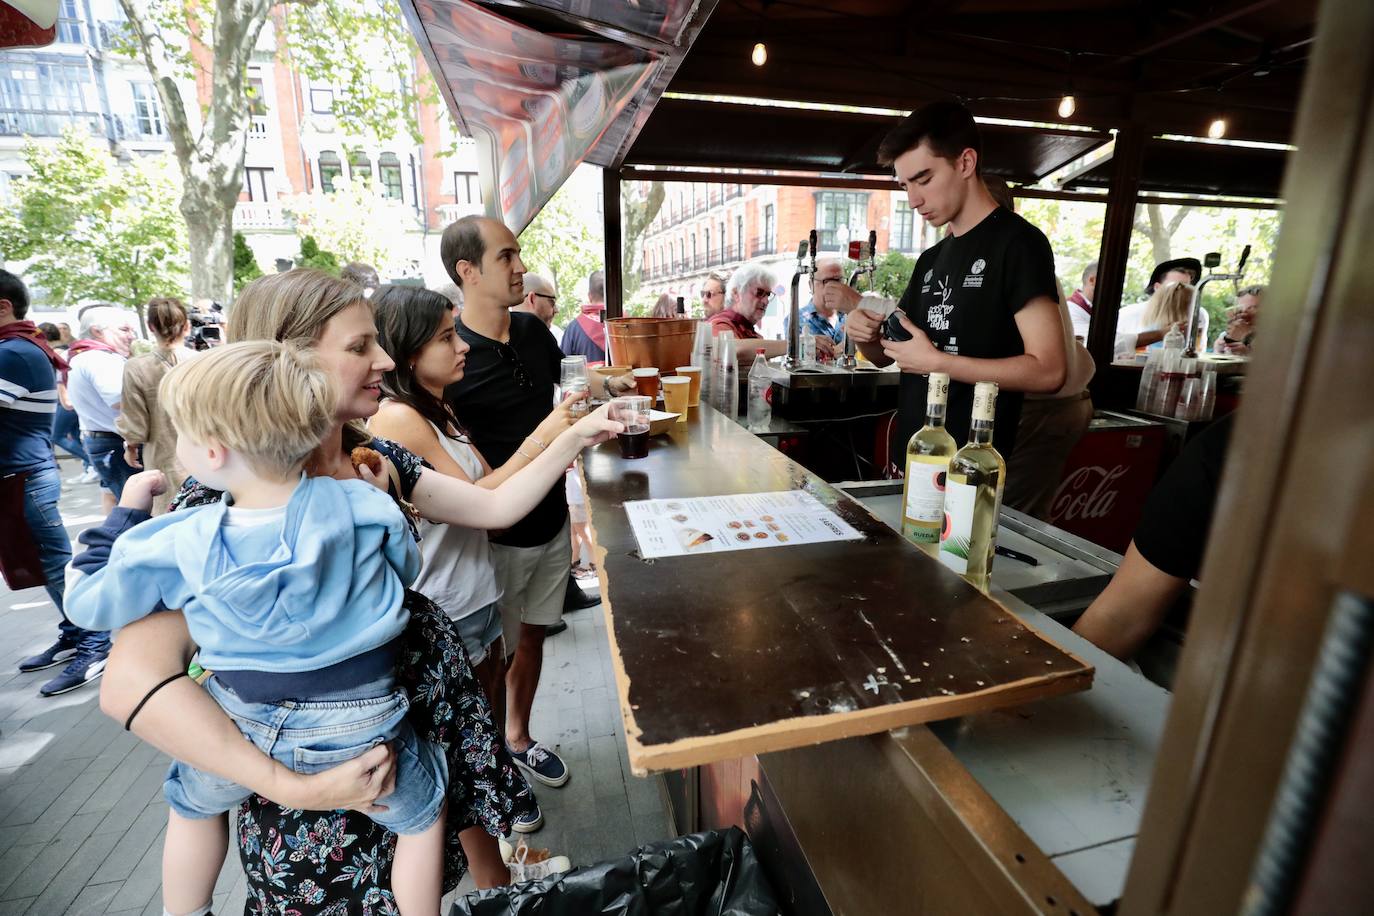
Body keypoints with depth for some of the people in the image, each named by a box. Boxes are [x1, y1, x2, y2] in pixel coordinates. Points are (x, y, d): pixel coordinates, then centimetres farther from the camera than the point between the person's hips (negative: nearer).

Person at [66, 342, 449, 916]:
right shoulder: (365, 506, -16)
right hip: (360, 726, -1)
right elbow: (405, 569, 4)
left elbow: (86, 601, 5)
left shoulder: (178, 546, -14)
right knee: (422, 815, 22)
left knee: (192, 806, 36)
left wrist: (126, 514, 15)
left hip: (245, 725, 2)